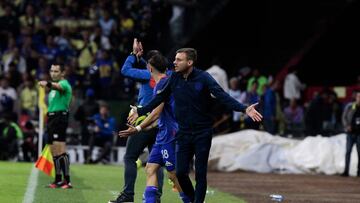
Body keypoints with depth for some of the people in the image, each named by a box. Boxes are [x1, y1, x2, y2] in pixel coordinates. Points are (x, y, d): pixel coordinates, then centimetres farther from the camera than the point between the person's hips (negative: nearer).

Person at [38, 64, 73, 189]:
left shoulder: (64, 83, -9)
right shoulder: (54, 86, 21)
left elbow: (58, 86, -34)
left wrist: (48, 84, -56)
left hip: (60, 117, -10)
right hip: (51, 117, 10)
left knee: (60, 151, -16)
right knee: (54, 152, 11)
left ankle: (67, 181, -20)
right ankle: (58, 180, 18)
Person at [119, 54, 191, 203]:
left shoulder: (162, 84, -14)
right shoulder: (167, 82, 15)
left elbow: (157, 112, -21)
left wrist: (138, 129, -23)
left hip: (169, 135, -10)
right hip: (163, 135, 10)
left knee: (174, 174, -5)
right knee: (151, 168, 4)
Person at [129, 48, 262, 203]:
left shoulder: (203, 78, -12)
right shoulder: (174, 78, 0)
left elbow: (222, 96, -20)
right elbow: (160, 97, 14)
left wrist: (244, 109, -33)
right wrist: (141, 111, 19)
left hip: (203, 133, -3)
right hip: (184, 133, 3)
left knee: (200, 173, -2)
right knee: (180, 173, 0)